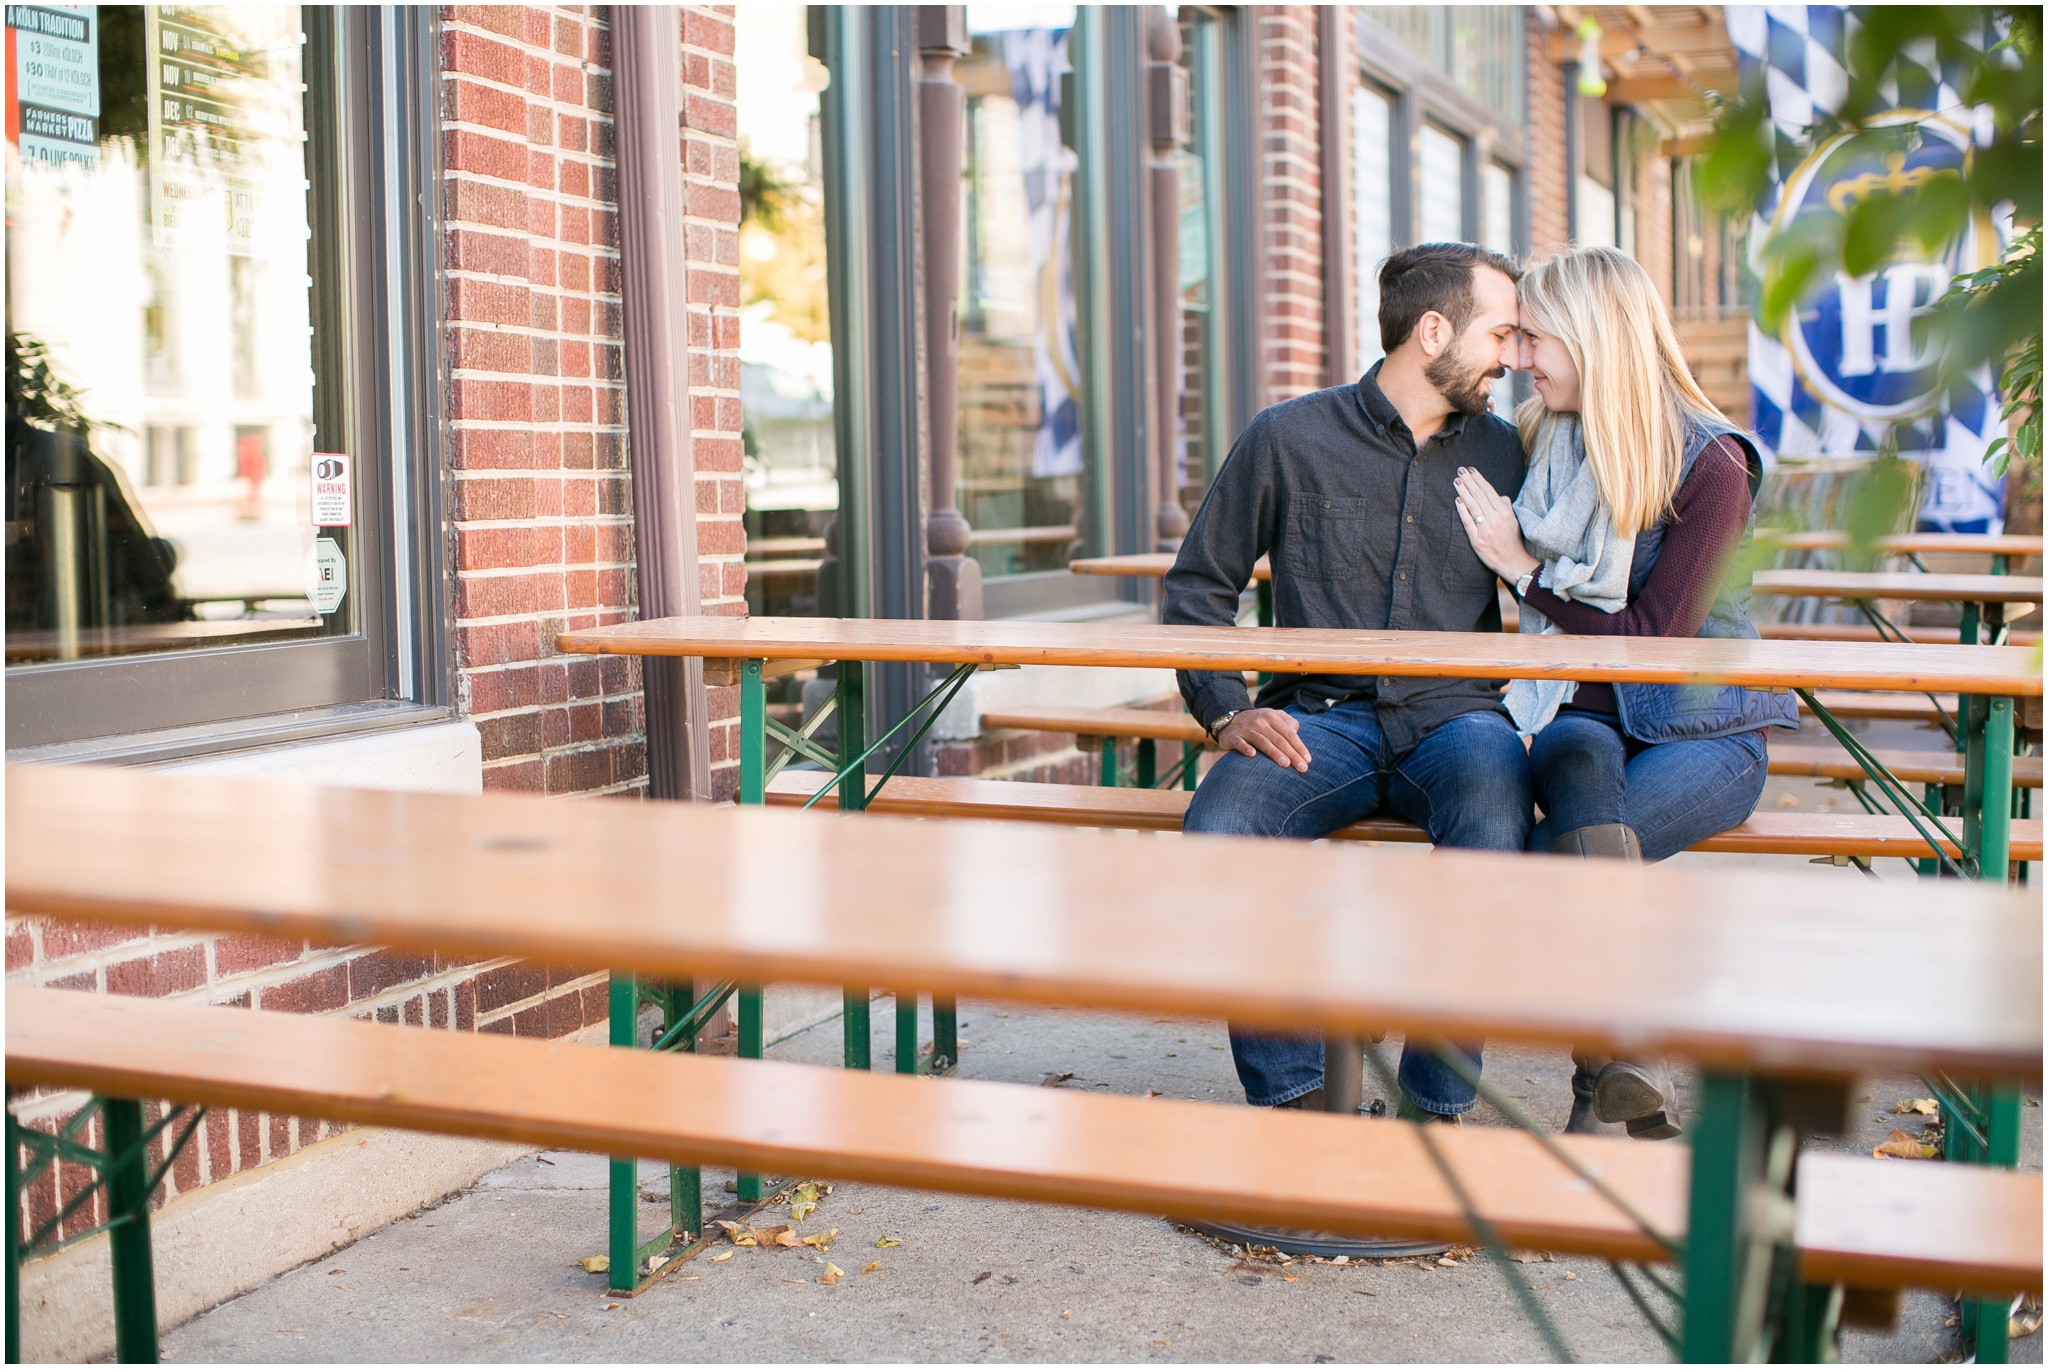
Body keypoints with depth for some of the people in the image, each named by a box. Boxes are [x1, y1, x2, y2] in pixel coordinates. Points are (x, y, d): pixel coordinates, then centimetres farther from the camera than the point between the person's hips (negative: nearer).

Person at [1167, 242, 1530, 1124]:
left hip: (1453, 718, 1)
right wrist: (1228, 711, -7)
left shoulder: (1503, 454, 12)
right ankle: (1290, 1095, -19)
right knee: (1219, 826, -32)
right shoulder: (1288, 439, 4)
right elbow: (1199, 586, 8)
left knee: (1493, 823, -35)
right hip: (1319, 717, -1)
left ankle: (1436, 1105, -21)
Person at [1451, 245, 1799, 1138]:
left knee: (1536, 865, -31)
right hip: (1578, 717, 4)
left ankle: (1603, 1088, -19)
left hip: (1703, 733, -3)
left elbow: (1649, 638, -13)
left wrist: (1524, 569, -7)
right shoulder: (1537, 445, 9)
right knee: (1580, 753, -36)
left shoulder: (1711, 465, -8)